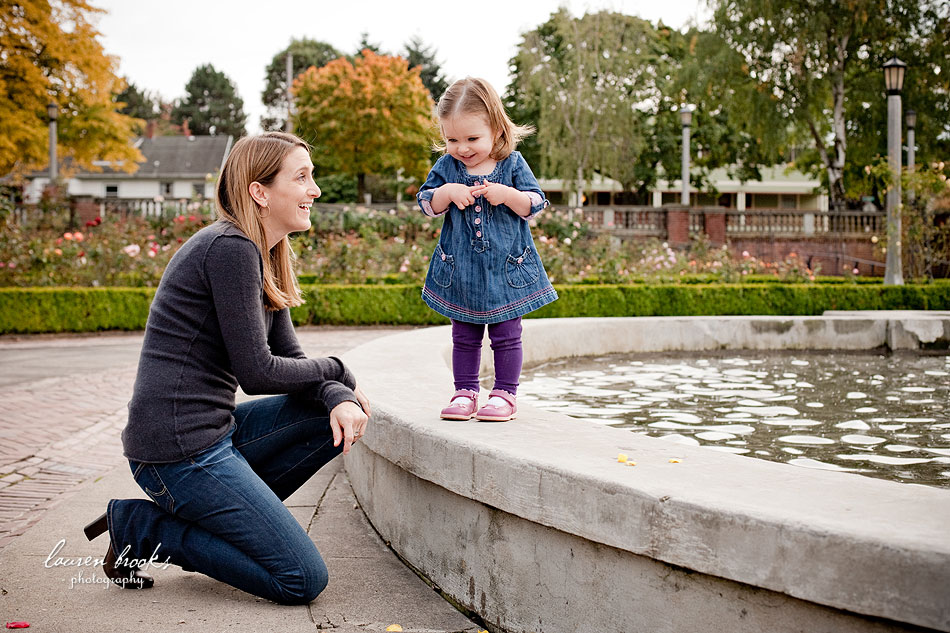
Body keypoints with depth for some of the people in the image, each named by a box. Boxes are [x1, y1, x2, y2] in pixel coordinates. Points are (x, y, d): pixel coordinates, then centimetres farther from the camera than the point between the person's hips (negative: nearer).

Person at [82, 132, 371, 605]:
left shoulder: (263, 255, 13)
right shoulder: (229, 248, -17)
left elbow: (289, 358, 12)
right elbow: (256, 372, -18)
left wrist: (338, 399, -8)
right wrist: (336, 373, -2)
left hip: (215, 432, 9)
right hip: (178, 448, -9)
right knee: (303, 580, -7)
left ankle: (222, 515, 8)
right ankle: (139, 529, 1)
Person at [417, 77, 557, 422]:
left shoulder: (513, 164, -5)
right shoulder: (446, 167, 1)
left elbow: (536, 203, -6)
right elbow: (426, 203, 0)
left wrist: (506, 194, -23)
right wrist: (448, 192, -18)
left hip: (507, 268, -2)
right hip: (461, 270, 2)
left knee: (506, 335, 3)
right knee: (464, 336, 10)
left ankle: (505, 394, 13)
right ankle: (465, 392, 19)